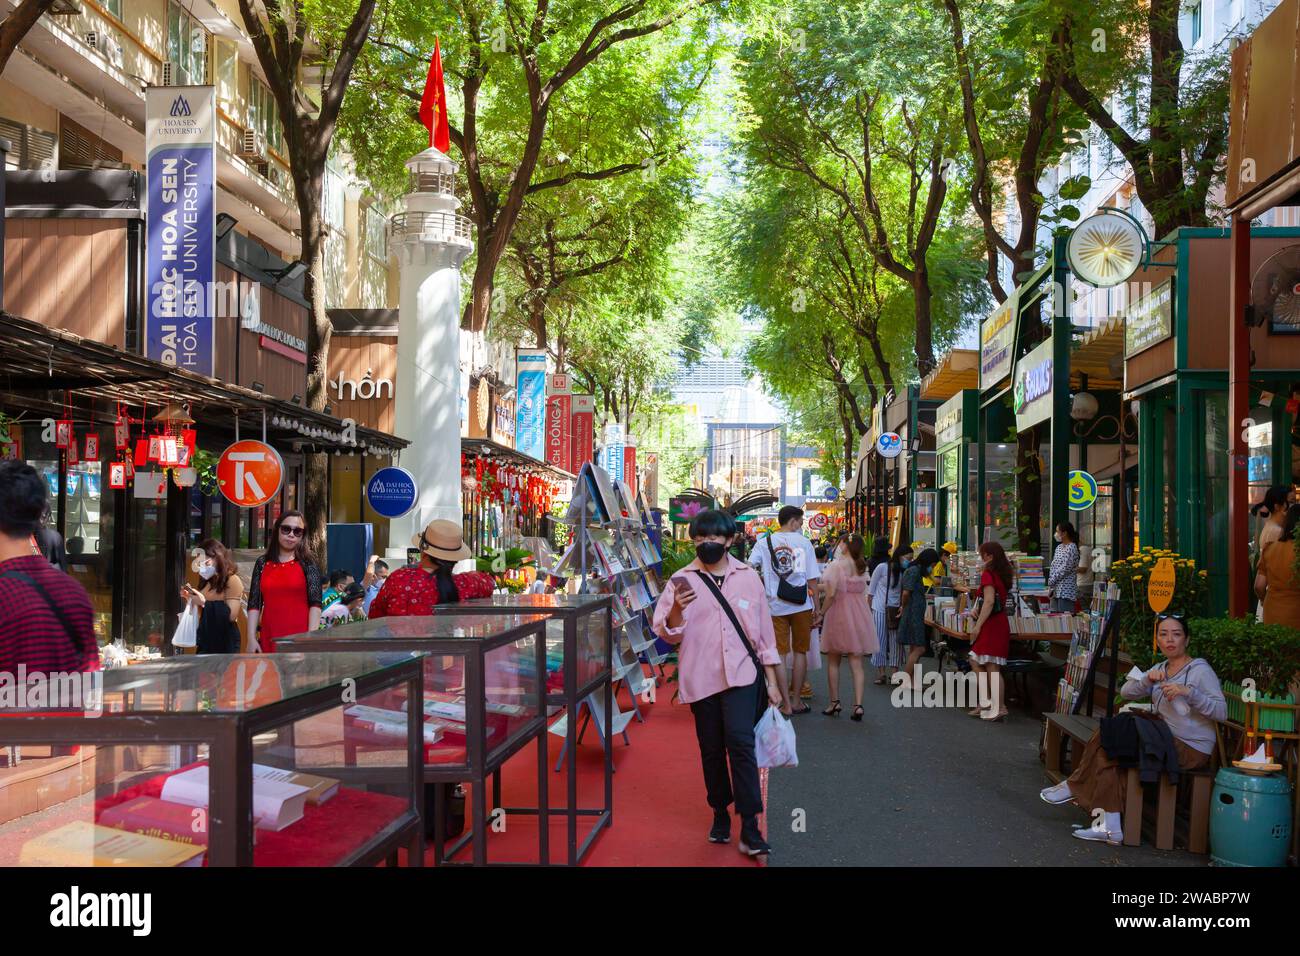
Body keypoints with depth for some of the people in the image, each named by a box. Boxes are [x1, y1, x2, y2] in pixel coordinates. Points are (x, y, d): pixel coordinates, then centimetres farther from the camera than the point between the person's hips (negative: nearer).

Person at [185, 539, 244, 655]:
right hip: (205, 642, 7)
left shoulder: (232, 581, -7)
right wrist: (190, 600, 8)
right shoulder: (207, 583, 15)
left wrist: (204, 602, -19)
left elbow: (231, 615, -17)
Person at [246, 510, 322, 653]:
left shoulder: (307, 563, 3)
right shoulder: (262, 563, 11)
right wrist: (251, 638, 1)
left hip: (299, 639, -2)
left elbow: (315, 603, -4)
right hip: (269, 640, 3)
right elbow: (254, 604, 9)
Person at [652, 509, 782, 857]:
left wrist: (772, 680, 8)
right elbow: (667, 634, -1)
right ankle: (721, 813, 29)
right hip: (701, 678, 1)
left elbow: (764, 629, 9)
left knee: (740, 743, -15)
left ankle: (749, 827, -12)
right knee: (711, 750, 10)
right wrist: (676, 610, -23)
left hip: (741, 674, -1)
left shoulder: (748, 578, 6)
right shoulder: (681, 581, 2)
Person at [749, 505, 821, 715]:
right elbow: (812, 580, -2)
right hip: (801, 605, -1)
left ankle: (785, 704, 3)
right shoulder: (804, 543, -2)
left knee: (779, 654, 4)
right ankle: (796, 701, 16)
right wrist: (816, 609, 3)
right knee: (800, 652, 11)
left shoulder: (764, 543, 2)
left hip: (775, 605, 1)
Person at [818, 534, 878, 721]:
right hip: (859, 616, 4)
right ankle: (858, 704, -4)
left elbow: (830, 594, -17)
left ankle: (834, 702, 14)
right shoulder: (862, 567, 6)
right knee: (856, 663, 4)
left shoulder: (836, 565, -10)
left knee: (833, 662, 11)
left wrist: (821, 614, -6)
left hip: (839, 615, -4)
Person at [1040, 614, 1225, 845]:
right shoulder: (1160, 669, 16)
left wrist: (1188, 692, -29)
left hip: (1192, 749, -7)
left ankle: (1073, 786, 1)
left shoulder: (1200, 670, -6)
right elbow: (1126, 692, 7)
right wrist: (1147, 679, -12)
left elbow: (1221, 711, -17)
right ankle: (1111, 827, -20)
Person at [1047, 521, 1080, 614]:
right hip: (1056, 590, 8)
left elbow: (1064, 569, -16)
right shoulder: (1059, 547, 14)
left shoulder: (1071, 548, -11)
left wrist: (1051, 582, -10)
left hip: (1066, 591, -8)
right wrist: (1050, 586, 4)